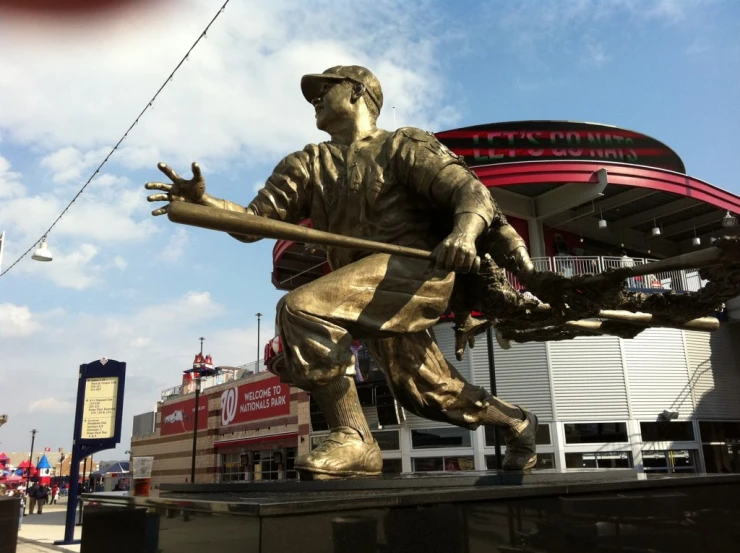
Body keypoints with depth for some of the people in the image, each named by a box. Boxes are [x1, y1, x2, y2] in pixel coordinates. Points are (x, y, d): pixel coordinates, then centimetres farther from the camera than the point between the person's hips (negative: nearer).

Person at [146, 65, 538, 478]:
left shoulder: (401, 146, 3)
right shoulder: (309, 166, 18)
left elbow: (471, 190, -7)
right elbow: (253, 221, 8)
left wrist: (465, 231, -28)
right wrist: (203, 202, -9)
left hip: (419, 269, -7)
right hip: (374, 295, 7)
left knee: (302, 308, -26)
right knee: (429, 393, 18)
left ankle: (354, 442, -18)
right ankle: (517, 421, 43)